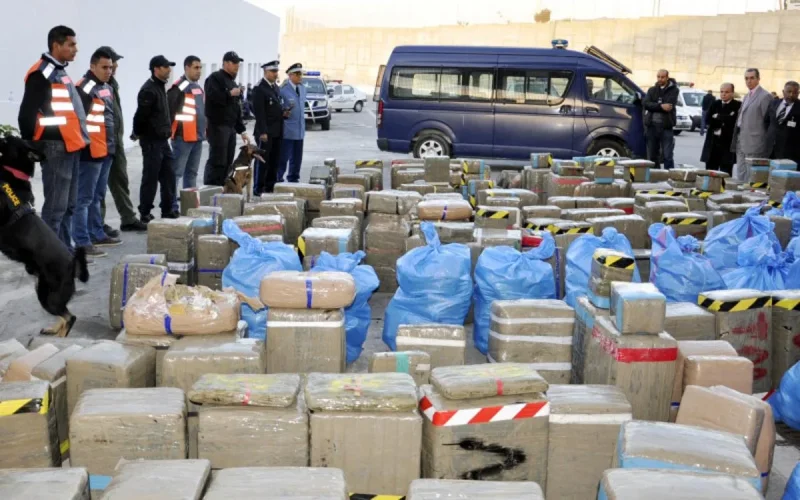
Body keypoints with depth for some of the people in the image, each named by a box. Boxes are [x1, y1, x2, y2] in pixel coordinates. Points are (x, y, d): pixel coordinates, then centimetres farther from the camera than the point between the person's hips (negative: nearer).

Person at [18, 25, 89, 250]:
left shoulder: (61, 71, 18)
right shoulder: (42, 74, -11)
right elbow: (26, 114, -15)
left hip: (70, 146, 9)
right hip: (55, 147, -9)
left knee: (68, 204, 14)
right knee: (55, 206, -7)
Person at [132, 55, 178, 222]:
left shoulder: (160, 87, 14)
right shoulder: (149, 90, -17)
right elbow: (141, 115, -20)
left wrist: (166, 131, 14)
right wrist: (138, 134, -8)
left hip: (162, 140, 9)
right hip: (151, 141, -9)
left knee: (168, 176, 12)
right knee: (150, 178, -3)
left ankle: (167, 210, 20)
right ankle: (145, 213, 5)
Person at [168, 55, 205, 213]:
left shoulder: (198, 87, 17)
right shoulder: (179, 87, -12)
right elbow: (169, 110, -16)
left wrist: (203, 130, 21)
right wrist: (170, 130, -17)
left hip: (197, 136, 9)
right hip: (183, 136, -9)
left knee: (192, 172, 15)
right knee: (177, 172, -6)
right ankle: (172, 205, -5)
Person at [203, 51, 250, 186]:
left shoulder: (232, 82, 23)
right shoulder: (215, 78, -4)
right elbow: (212, 97, -22)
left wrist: (241, 130, 19)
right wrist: (230, 94, -13)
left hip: (230, 127, 9)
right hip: (217, 126, -9)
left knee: (227, 163, 8)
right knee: (217, 161, -12)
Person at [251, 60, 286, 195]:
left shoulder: (277, 87, 16)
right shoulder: (259, 89, -9)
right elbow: (259, 112, -15)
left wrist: (284, 112, 8)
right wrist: (262, 132, -19)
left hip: (277, 132, 8)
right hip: (265, 132, -8)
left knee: (274, 161, 10)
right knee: (262, 161, -3)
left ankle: (270, 187, 18)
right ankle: (258, 189, 2)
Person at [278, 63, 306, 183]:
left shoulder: (302, 88, 13)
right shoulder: (283, 89, -10)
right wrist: (283, 113, -24)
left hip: (299, 130, 7)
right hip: (287, 130, -7)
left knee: (297, 158, 12)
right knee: (283, 157, -4)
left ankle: (293, 179, 22)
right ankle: (278, 180, 3)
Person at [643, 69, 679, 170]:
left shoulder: (673, 90, 1)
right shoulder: (652, 90, 13)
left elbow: (669, 105, -14)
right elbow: (646, 104, -4)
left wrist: (654, 106, -8)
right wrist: (661, 106, -18)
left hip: (666, 126, -4)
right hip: (652, 125, 4)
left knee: (667, 156, -4)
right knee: (652, 156, 9)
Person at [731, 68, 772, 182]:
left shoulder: (765, 96, -9)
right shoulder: (746, 96, 18)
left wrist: (765, 144, -12)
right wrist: (737, 138, 13)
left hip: (754, 144, -9)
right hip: (741, 143, 9)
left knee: (751, 179, -7)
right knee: (740, 176, 12)